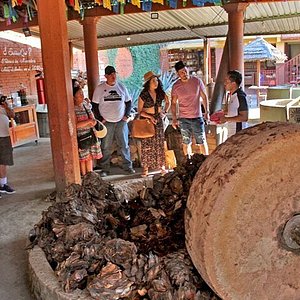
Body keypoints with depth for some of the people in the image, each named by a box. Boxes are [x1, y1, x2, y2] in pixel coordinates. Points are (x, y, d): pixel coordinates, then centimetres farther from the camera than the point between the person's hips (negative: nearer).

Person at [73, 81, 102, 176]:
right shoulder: (73, 109, -11)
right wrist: (88, 122, -21)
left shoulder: (86, 106, 11)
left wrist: (93, 122, -4)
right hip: (80, 138, -6)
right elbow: (76, 125, -20)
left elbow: (92, 120, 19)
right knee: (83, 158, 2)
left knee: (90, 156, 11)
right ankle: (84, 175, 14)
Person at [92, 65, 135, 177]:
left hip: (121, 122, 2)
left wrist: (127, 115, 3)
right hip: (106, 122, -2)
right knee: (106, 147, 2)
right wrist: (100, 119, -5)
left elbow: (128, 102, 15)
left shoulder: (121, 86, 6)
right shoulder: (99, 88, -1)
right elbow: (94, 105, 3)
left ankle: (128, 166, 19)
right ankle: (104, 169, 13)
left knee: (124, 145, 7)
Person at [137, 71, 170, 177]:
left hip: (158, 120, 4)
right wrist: (150, 116, -20)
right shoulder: (143, 95, -9)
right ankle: (145, 168, 3)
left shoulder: (160, 92, 3)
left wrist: (165, 112, 7)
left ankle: (162, 166, 12)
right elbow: (139, 111, -7)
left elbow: (168, 102, 21)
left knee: (159, 143, 5)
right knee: (147, 144, -2)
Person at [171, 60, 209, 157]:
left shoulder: (197, 81, -4)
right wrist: (174, 118, 1)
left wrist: (207, 112, -4)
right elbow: (173, 103, 6)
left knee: (202, 142, 2)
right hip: (183, 119, 1)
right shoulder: (176, 86, -2)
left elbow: (204, 97, 4)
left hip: (197, 117, -1)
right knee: (186, 143, 9)